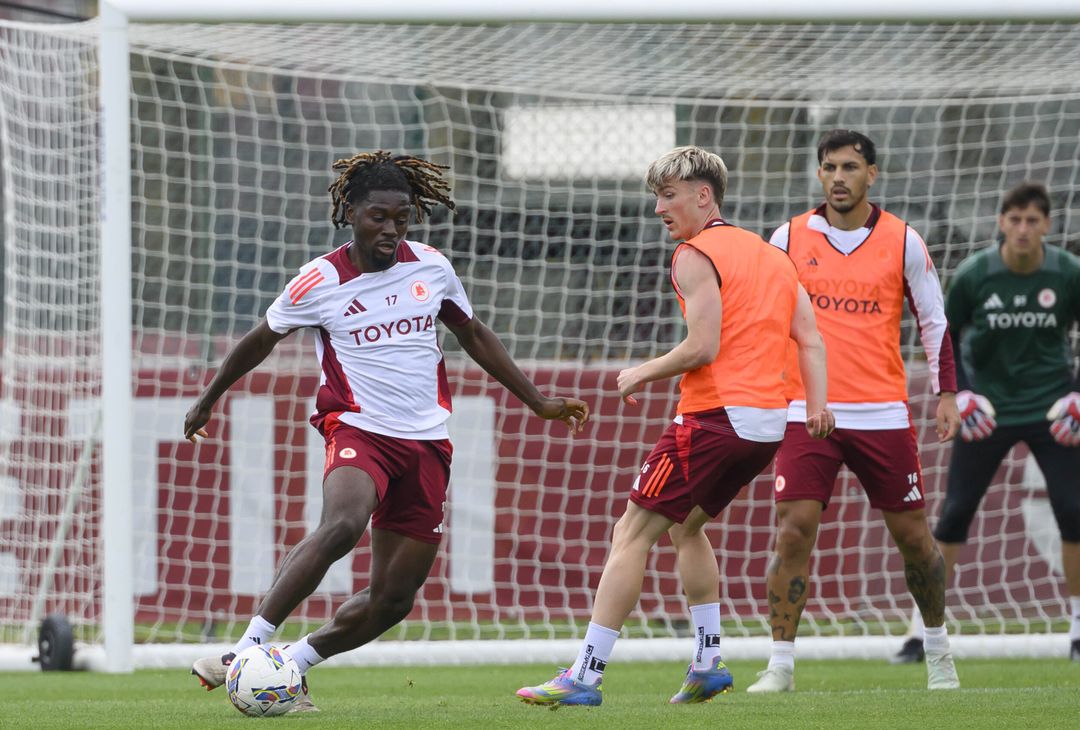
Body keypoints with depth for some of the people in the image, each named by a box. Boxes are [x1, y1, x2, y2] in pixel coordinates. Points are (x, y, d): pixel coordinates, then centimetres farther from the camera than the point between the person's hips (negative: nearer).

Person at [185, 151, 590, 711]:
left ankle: (295, 662, 20)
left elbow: (475, 337, 21)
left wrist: (538, 402, 22)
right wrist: (208, 401, 22)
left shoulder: (431, 267, 6)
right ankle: (248, 648, -37)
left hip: (427, 446, 5)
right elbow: (259, 343, 11)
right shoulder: (319, 282, -5)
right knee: (342, 524, -37)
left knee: (393, 599, 2)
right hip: (358, 430, -5)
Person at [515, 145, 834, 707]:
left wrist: (640, 374, -2)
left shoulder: (696, 256, -6)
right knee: (685, 525, 26)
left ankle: (586, 676, -8)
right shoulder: (772, 255, 20)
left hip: (715, 416, -9)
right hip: (768, 423, 9)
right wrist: (817, 404, 4)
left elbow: (703, 348, -15)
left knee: (633, 533, -4)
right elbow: (810, 339, 12)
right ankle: (708, 665, 20)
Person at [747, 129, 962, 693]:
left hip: (883, 413, 0)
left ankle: (938, 648, 28)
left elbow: (934, 322, 10)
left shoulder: (902, 242, 3)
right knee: (793, 530, -13)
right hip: (806, 410, 0)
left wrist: (946, 394, 2)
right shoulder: (789, 239, 4)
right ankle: (781, 665, -9)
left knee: (911, 534, 6)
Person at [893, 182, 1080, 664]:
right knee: (954, 514, -2)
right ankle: (921, 630, 4)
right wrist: (959, 395, -7)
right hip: (988, 410, 0)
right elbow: (943, 336, 4)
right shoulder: (974, 275, -11)